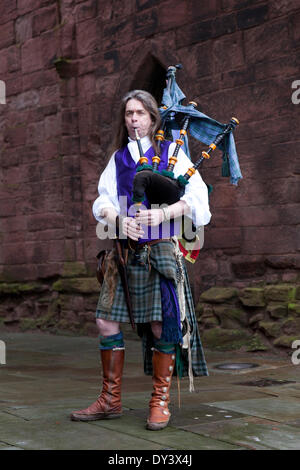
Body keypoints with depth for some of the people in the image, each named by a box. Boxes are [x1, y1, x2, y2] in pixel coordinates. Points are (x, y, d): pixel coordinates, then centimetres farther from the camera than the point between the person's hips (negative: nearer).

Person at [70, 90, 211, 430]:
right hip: (125, 250, 4)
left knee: (161, 326, -5)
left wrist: (162, 214, -19)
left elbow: (196, 196, -4)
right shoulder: (118, 157, 16)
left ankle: (160, 402, 9)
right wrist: (119, 220, -14)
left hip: (161, 249, -4)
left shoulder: (171, 151, 5)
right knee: (106, 322, 2)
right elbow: (104, 201, 8)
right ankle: (110, 400, 13)